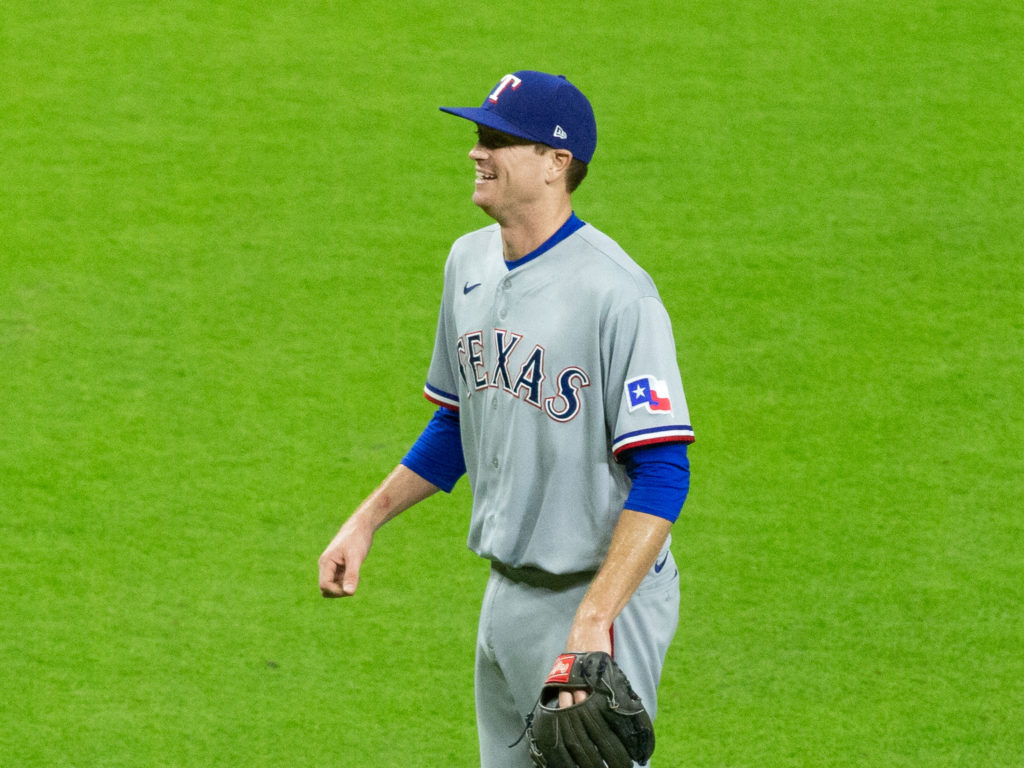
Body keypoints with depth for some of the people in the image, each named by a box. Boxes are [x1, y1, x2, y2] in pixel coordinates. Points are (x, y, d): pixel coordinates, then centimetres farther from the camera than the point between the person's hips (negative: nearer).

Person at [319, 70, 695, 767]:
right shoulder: (470, 263, 7)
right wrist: (366, 522, 15)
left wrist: (593, 621, -31)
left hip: (602, 597, -8)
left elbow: (662, 474, -24)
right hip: (507, 596, 8)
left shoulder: (615, 292, -20)